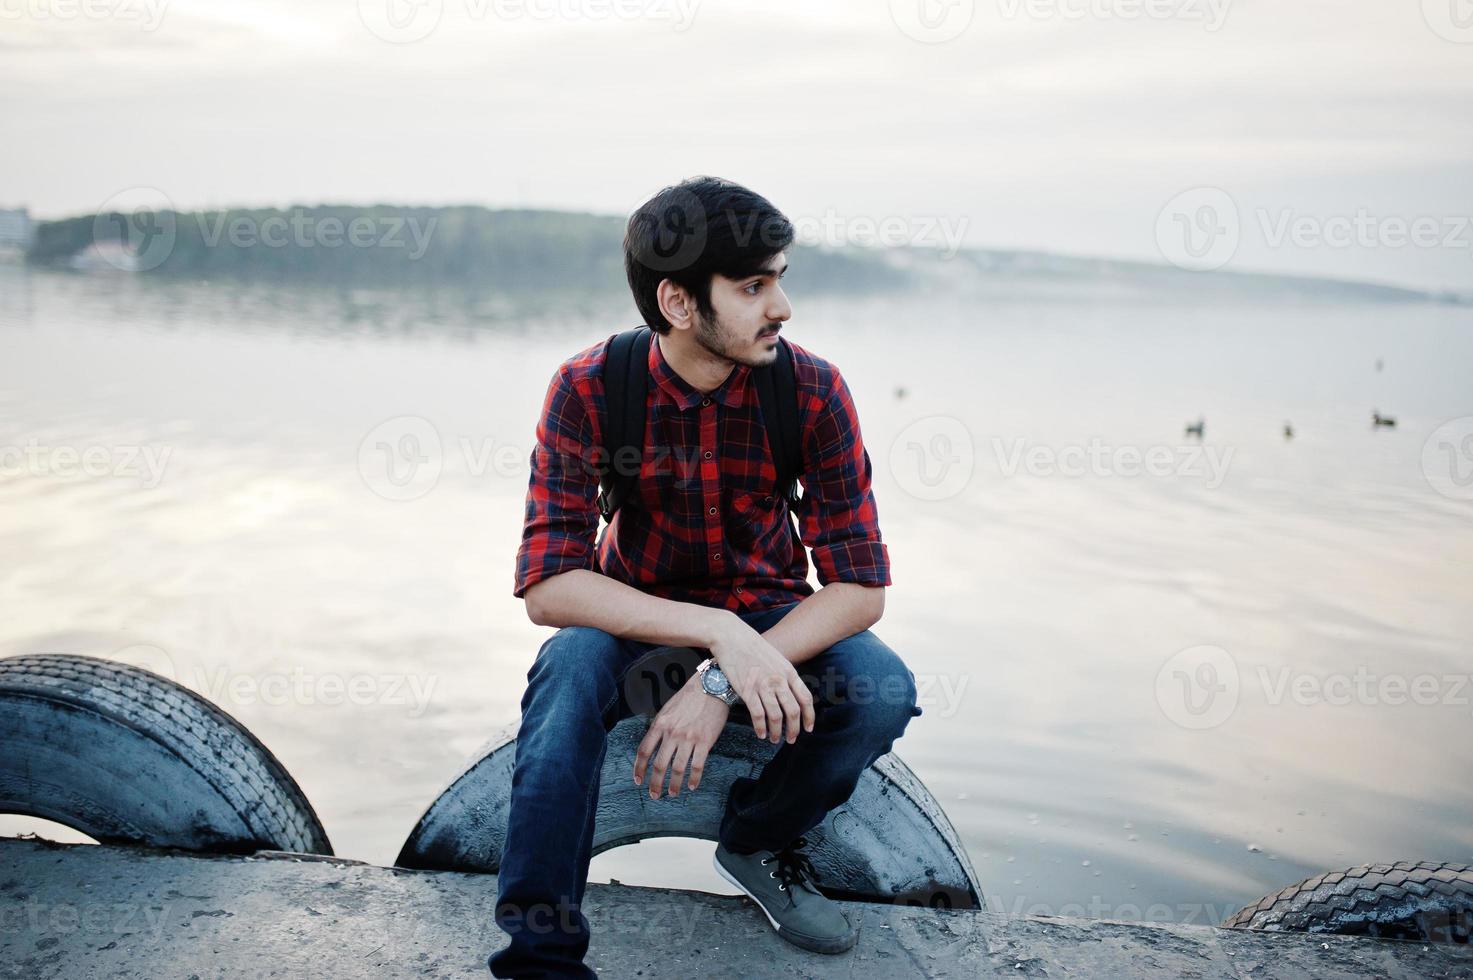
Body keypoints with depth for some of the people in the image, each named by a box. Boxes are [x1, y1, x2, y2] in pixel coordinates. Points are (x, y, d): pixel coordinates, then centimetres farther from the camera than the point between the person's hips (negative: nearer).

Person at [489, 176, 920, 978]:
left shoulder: (813, 391, -18)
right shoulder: (589, 389, -20)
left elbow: (860, 586, -18)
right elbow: (548, 584, -26)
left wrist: (722, 684, -32)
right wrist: (719, 634, -38)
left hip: (770, 619, 2)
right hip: (637, 616, -1)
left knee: (883, 692, -27)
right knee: (568, 667, -34)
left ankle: (760, 839, 5)